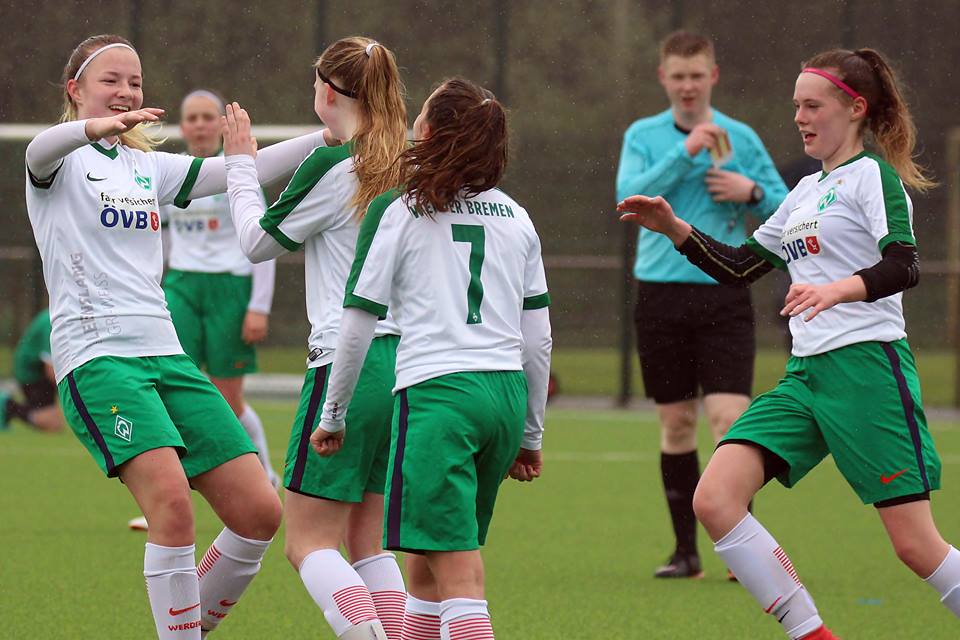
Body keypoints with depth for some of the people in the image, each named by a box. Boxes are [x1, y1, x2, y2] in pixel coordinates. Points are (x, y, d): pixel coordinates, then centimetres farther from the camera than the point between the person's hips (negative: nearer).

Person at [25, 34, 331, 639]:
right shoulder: (65, 161, 1)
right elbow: (42, 150, -24)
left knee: (259, 511, -2)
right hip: (96, 356, -7)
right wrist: (95, 128, -47)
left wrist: (327, 138, 1)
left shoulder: (148, 167, 21)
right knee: (171, 499, -27)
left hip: (165, 354, 7)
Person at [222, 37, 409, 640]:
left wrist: (241, 163, 16)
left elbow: (259, 240, 3)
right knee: (370, 542, 13)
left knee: (311, 543, -2)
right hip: (408, 360, 7)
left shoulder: (331, 170, -10)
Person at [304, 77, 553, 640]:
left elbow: (358, 327, -1)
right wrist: (531, 434, 21)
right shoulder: (516, 218, 13)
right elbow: (539, 337, 13)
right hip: (506, 395, 6)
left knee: (458, 578, -11)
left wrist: (334, 415, 11)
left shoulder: (396, 211, 0)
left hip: (437, 392, -6)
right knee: (427, 562, 18)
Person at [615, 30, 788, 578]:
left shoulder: (740, 138, 6)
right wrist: (684, 152, -17)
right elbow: (629, 196, -11)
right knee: (676, 425, 5)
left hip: (724, 296, -1)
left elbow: (785, 206, 11)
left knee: (729, 419, -13)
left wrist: (752, 192, -9)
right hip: (662, 294, 1)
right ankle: (687, 549, 13)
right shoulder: (643, 136, 6)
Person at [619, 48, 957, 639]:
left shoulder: (871, 174, -4)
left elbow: (903, 265, -19)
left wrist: (837, 289, -37)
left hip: (867, 365, -8)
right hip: (807, 373, 8)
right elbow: (740, 266, 28)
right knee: (714, 499, -10)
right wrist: (674, 228, 15)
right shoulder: (807, 191, 21)